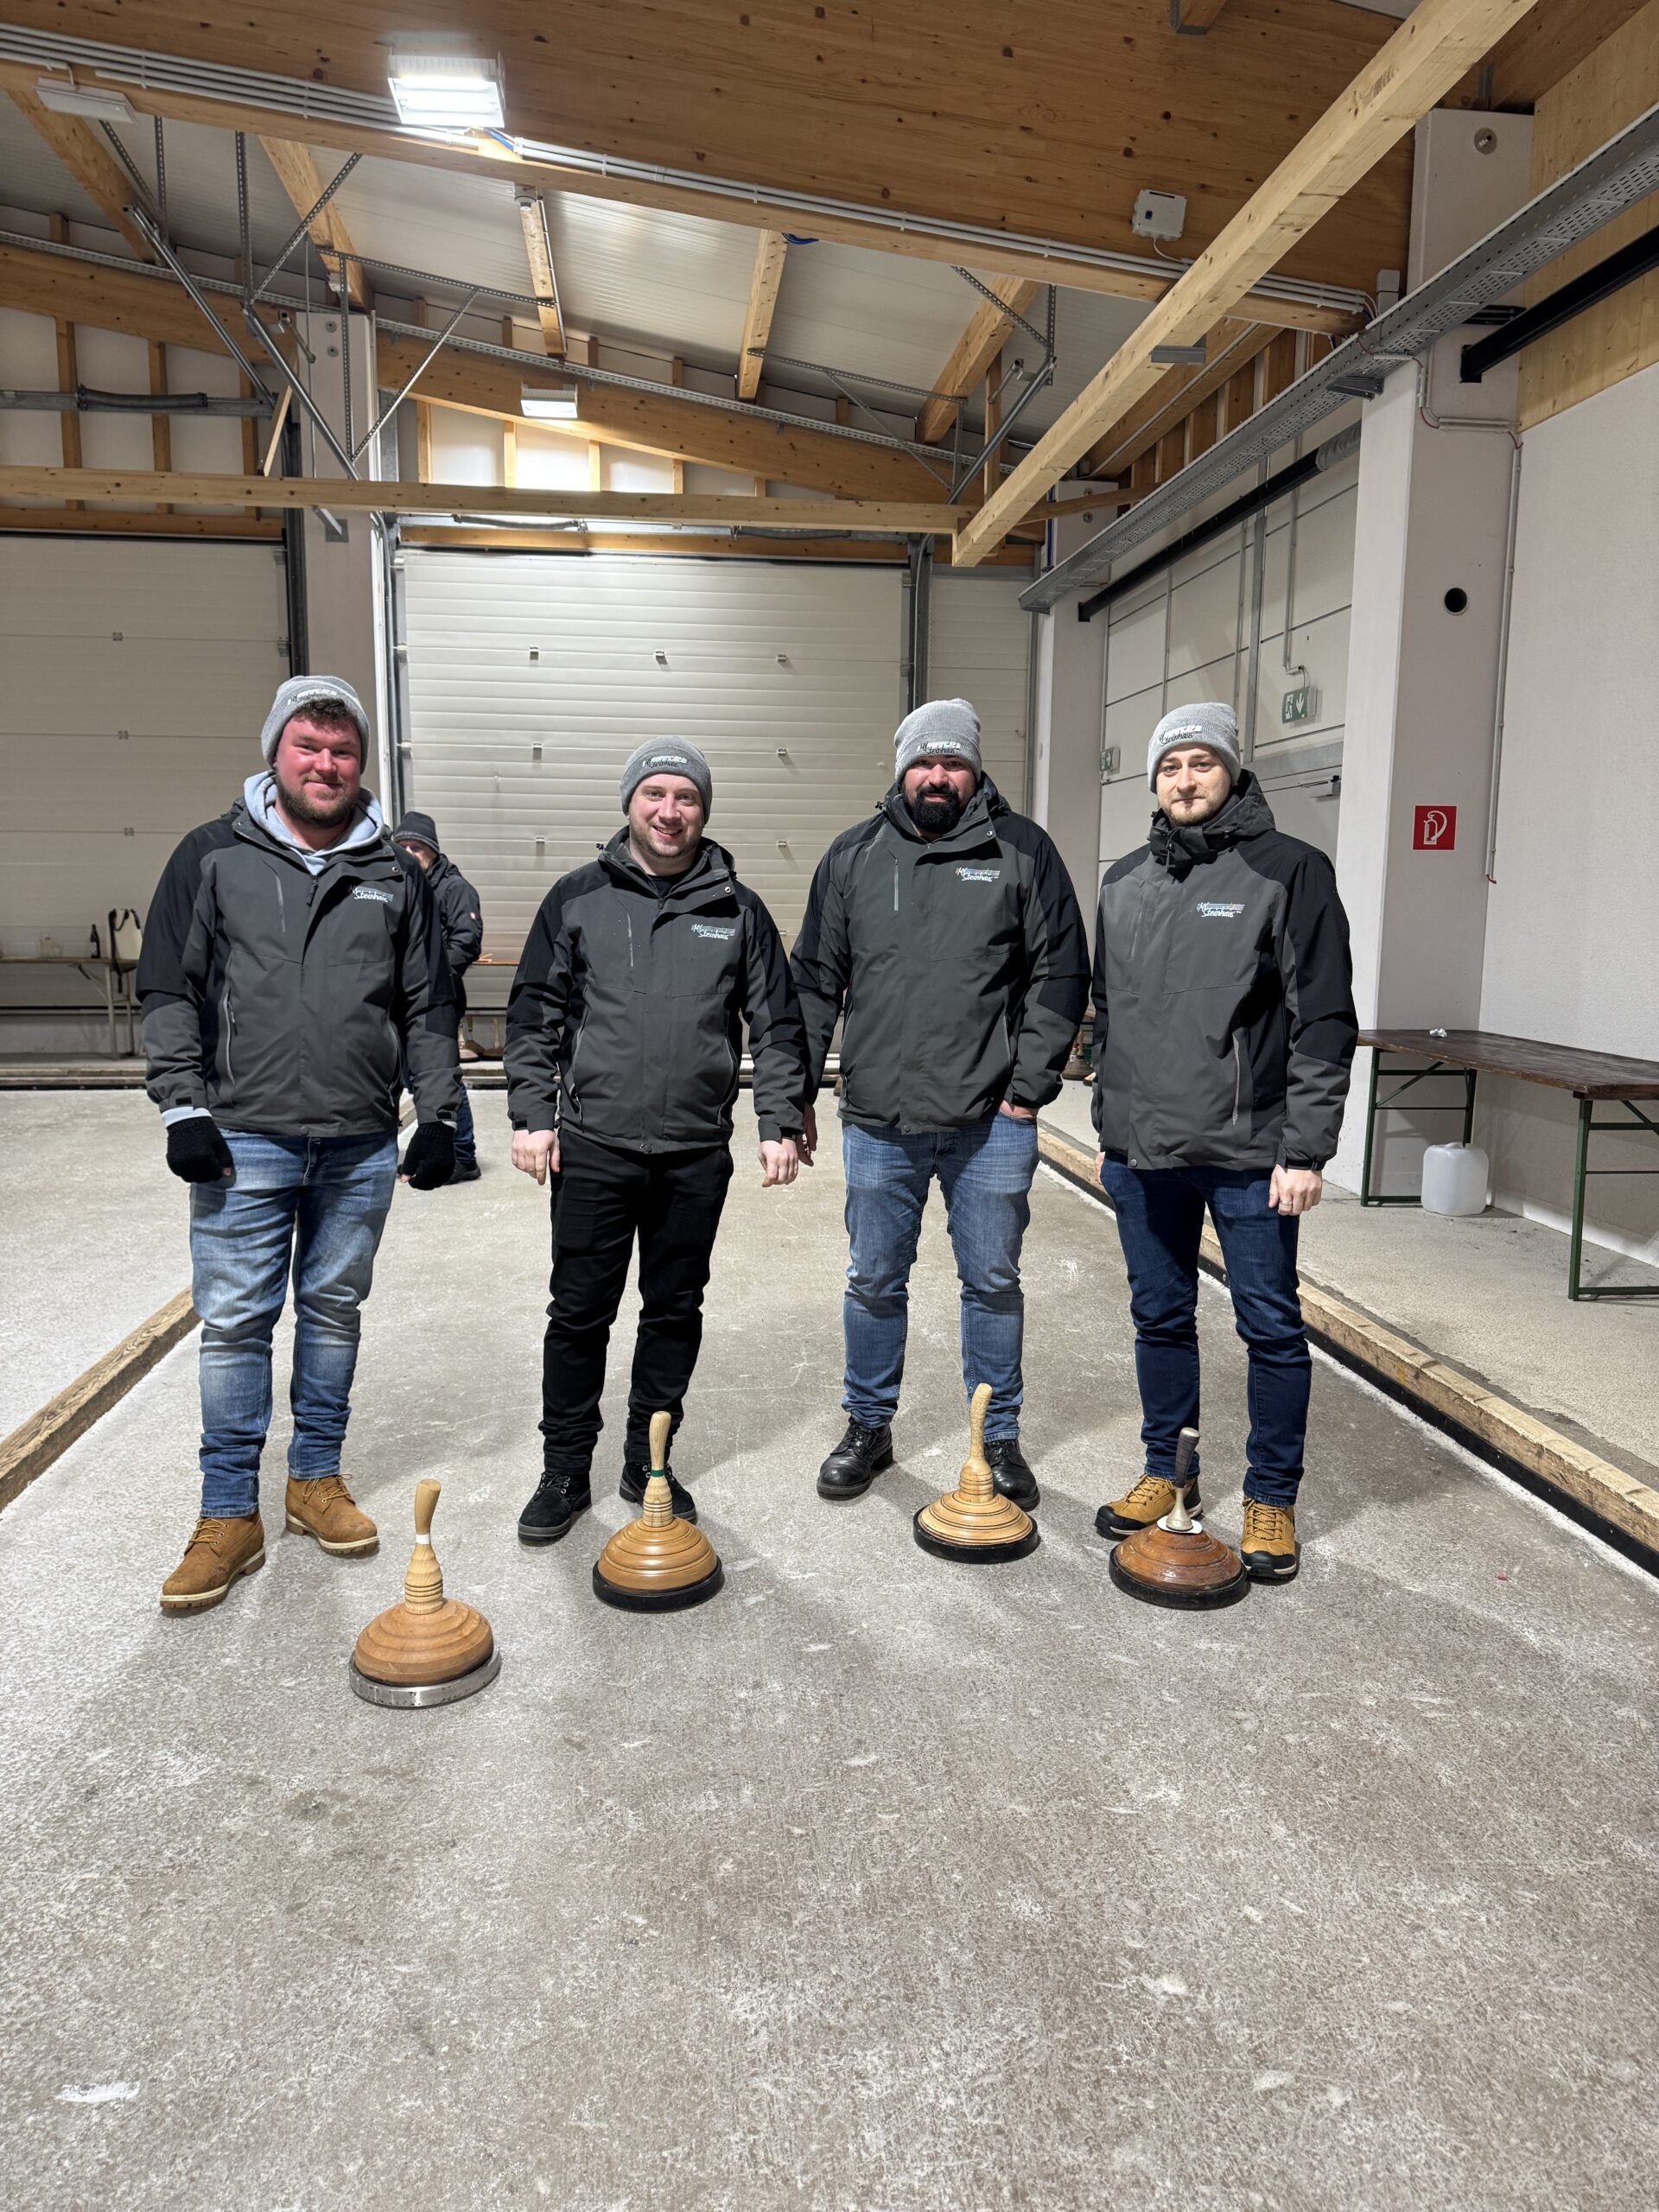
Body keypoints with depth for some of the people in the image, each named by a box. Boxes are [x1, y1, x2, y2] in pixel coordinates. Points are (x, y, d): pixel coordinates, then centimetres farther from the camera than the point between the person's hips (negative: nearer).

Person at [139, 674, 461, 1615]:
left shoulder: (396, 872, 9)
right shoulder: (215, 856, 4)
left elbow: (431, 1006, 10)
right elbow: (170, 990, 3)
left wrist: (441, 1115, 4)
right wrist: (184, 1107, -5)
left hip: (362, 1146, 2)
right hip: (244, 1141, -2)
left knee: (336, 1310, 12)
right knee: (235, 1321, 1)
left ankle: (317, 1477, 27)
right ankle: (231, 1517, 13)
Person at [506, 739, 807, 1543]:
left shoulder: (739, 911, 5)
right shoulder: (578, 898, 3)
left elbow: (776, 1026, 7)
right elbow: (535, 1014, 4)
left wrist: (780, 1124, 0)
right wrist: (531, 1113, -4)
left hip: (697, 1153, 1)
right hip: (593, 1147, -1)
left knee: (675, 1311, 11)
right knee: (579, 1314, 6)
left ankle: (649, 1462, 27)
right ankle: (565, 1473, 21)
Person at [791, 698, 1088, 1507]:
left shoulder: (1023, 850, 1)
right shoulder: (853, 855, 7)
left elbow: (1062, 973, 0)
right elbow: (815, 982, 10)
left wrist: (1030, 1086, -6)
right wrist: (796, 1095, 6)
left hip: (991, 1122, -1)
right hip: (879, 1122, 2)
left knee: (993, 1285, 10)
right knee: (874, 1284, 13)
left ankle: (999, 1439, 27)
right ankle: (869, 1427, 31)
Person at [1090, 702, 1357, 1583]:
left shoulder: (1288, 870, -6)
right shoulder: (1124, 881, 11)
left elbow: (1325, 1022, -9)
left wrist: (1305, 1150, -13)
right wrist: (1108, 1127, 15)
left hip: (1249, 1155, -5)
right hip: (1142, 1153, 5)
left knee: (1271, 1328, 6)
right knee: (1160, 1318, 15)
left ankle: (1271, 1498, 22)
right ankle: (1166, 1471, 32)